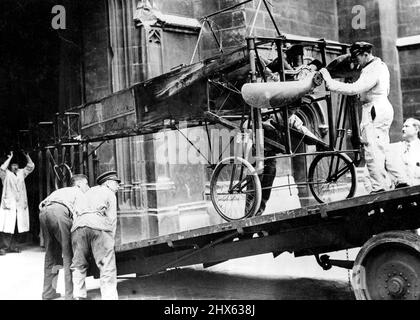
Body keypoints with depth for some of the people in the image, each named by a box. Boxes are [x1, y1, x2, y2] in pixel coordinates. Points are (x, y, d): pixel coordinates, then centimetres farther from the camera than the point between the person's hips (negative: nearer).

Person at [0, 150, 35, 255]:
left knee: (16, 227, 8)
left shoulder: (21, 172, 14)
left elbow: (31, 166, 15)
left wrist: (26, 155, 3)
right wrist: (10, 158, -17)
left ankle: (11, 246, 16)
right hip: (9, 204, -5)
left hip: (20, 204, 6)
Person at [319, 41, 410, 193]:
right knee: (383, 149, 16)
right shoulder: (380, 65, 15)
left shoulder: (372, 71, -18)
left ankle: (379, 188, -6)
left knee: (373, 152, -8)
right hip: (382, 108, 11)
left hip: (374, 111, -11)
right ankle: (401, 180, 18)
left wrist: (330, 82, -28)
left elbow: (354, 89, -30)